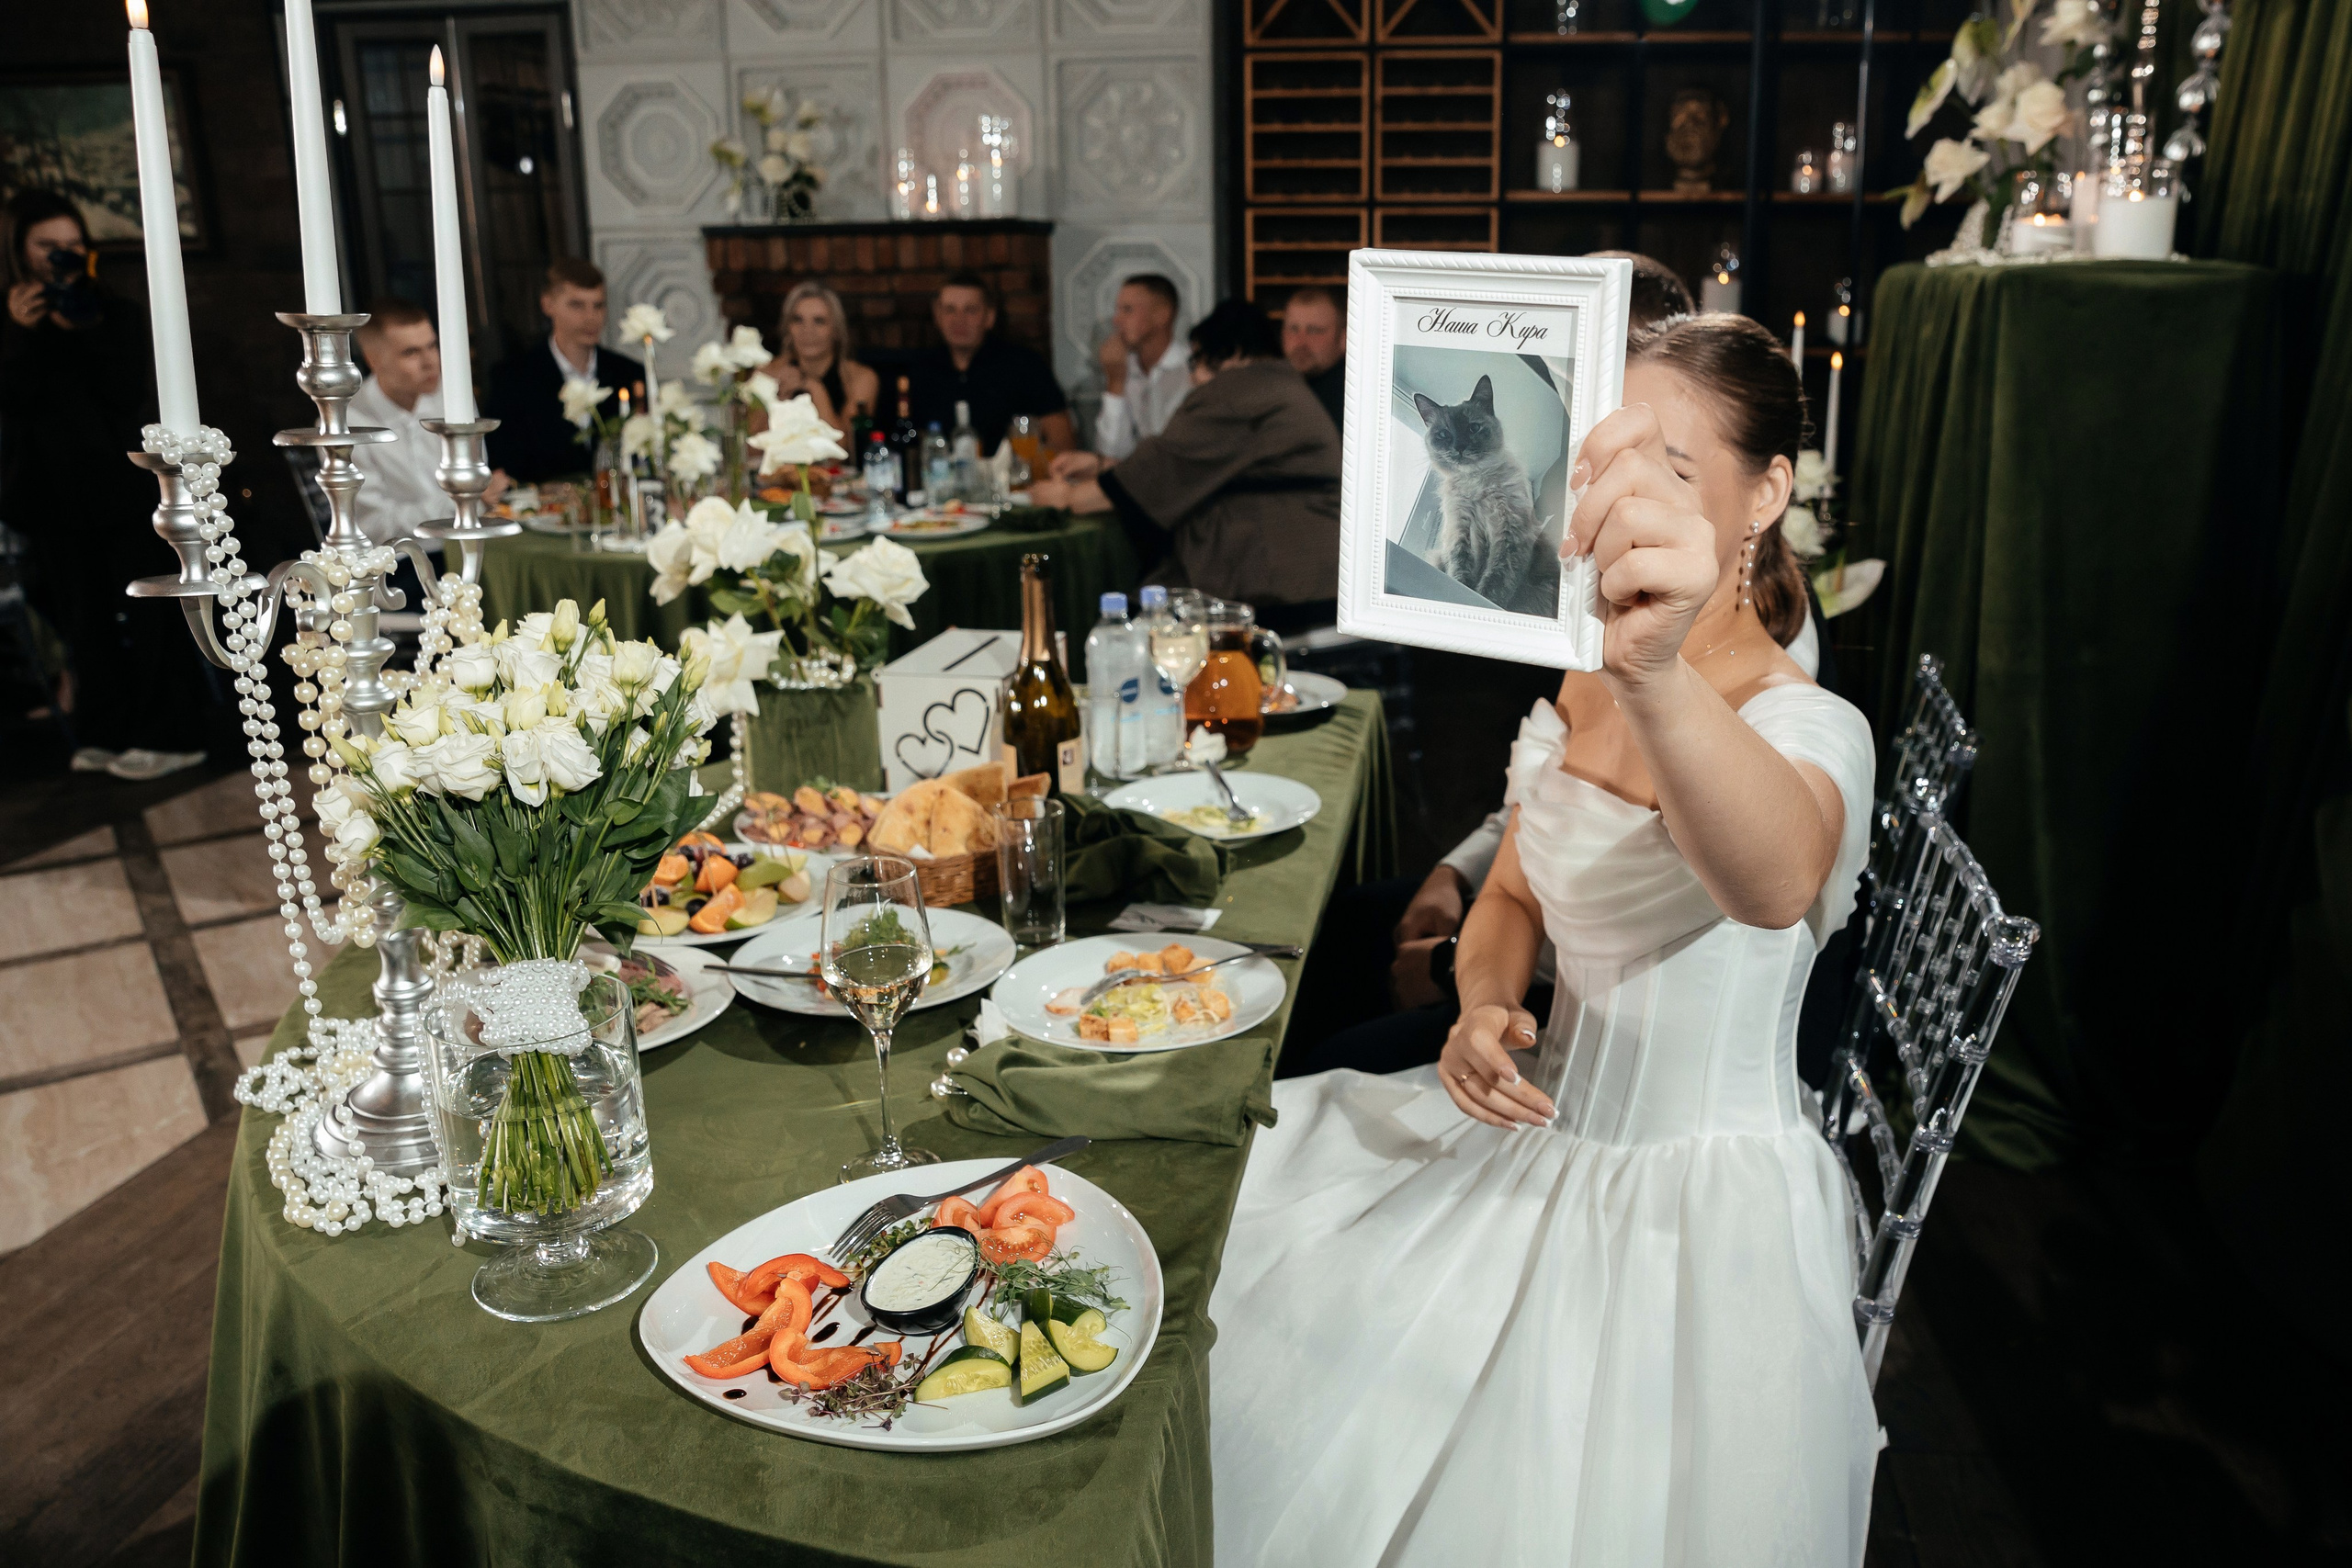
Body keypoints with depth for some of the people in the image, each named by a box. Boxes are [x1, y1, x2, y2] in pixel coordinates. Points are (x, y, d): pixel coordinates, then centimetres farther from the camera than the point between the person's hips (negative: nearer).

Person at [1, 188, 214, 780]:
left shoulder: (115, 313, 1)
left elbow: (131, 393, -12)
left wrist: (86, 329, -20)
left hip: (121, 489, -2)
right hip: (54, 496, 3)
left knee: (138, 614, -1)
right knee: (84, 615, 8)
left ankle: (164, 735, 4)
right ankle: (106, 734, 17)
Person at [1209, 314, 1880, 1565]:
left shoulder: (1809, 726, -20)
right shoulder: (1576, 692, 2)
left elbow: (1773, 883, -45)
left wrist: (1657, 674, -65)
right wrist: (1479, 1008, -7)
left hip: (1702, 1205, -6)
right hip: (1541, 1131, 6)